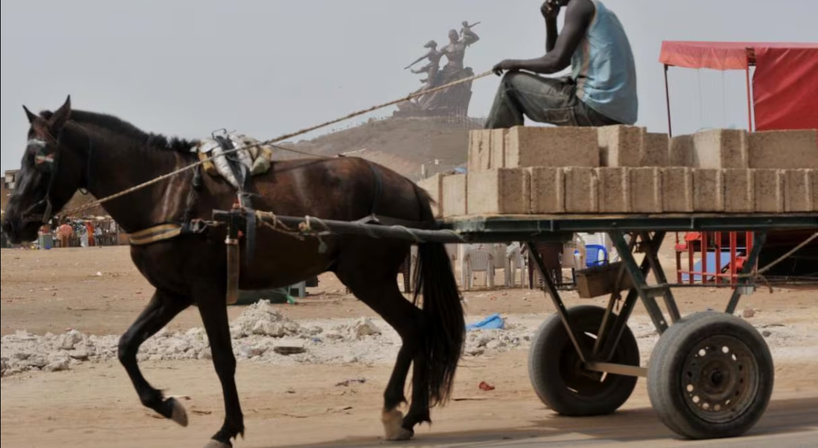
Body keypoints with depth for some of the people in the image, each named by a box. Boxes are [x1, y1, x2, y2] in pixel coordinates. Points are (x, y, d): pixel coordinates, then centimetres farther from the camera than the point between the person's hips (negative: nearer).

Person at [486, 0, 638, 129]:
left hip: (594, 107, -9)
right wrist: (550, 20, 14)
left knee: (512, 82, 6)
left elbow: (557, 61, -12)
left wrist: (516, 63, 3)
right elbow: (554, 57, 27)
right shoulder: (600, 12, 26)